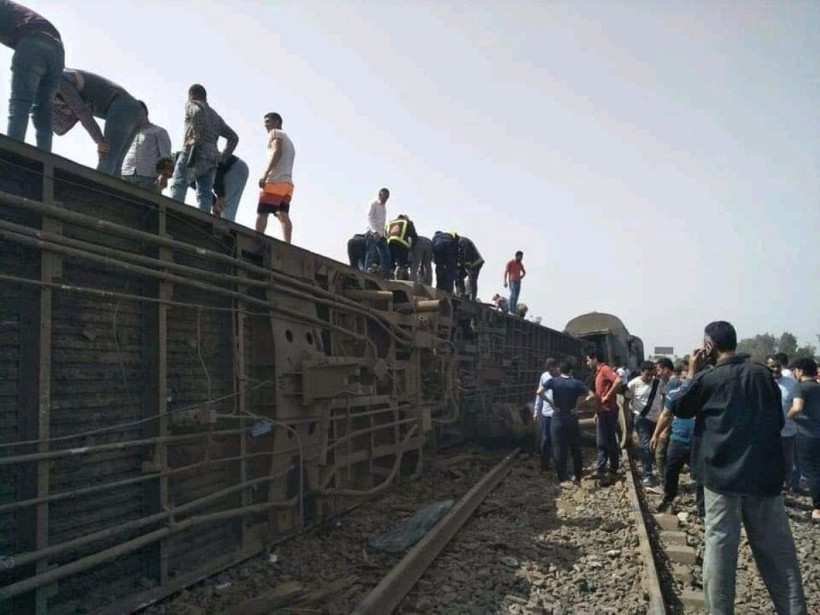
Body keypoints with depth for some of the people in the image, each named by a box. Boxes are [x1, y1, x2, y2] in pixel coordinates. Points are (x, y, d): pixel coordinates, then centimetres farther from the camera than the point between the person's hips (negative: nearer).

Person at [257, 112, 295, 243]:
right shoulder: (289, 141, 33)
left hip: (275, 181, -8)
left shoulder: (275, 133, 7)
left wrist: (265, 173, -19)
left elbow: (277, 152, -12)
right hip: (287, 182, 8)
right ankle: (287, 245, -15)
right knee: (284, 215, -3)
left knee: (262, 213, -10)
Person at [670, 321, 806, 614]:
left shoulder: (707, 378, -8)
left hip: (723, 473, -3)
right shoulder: (762, 373, 2)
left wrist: (692, 374, 10)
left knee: (720, 545, 4)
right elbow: (779, 420, 13)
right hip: (765, 472, 3)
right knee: (777, 548, 11)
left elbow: (679, 408, 8)